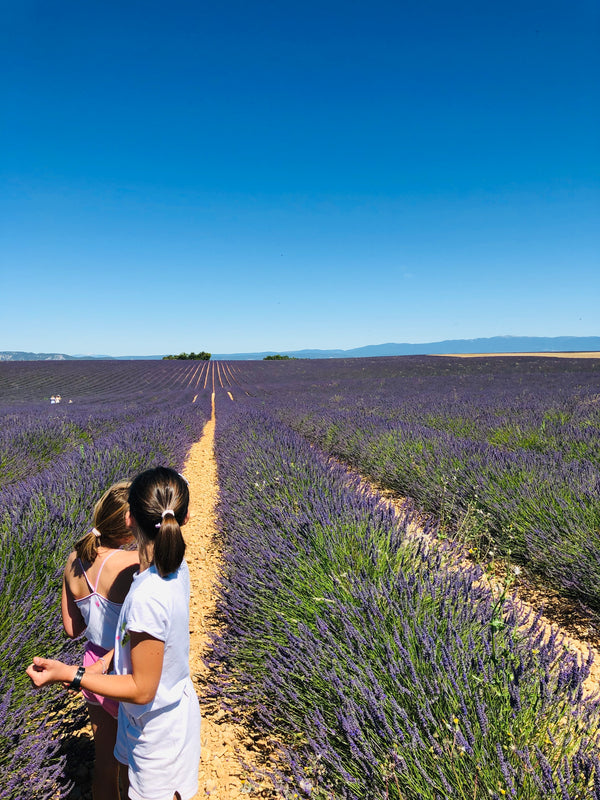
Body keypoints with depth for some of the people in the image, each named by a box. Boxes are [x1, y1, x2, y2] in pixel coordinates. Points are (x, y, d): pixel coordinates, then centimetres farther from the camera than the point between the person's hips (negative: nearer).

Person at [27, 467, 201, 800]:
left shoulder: (147, 596, -38)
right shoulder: (177, 568, -13)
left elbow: (141, 689, -25)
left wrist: (70, 675, -23)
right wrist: (101, 665, 5)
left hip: (158, 731, -7)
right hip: (177, 707, 7)